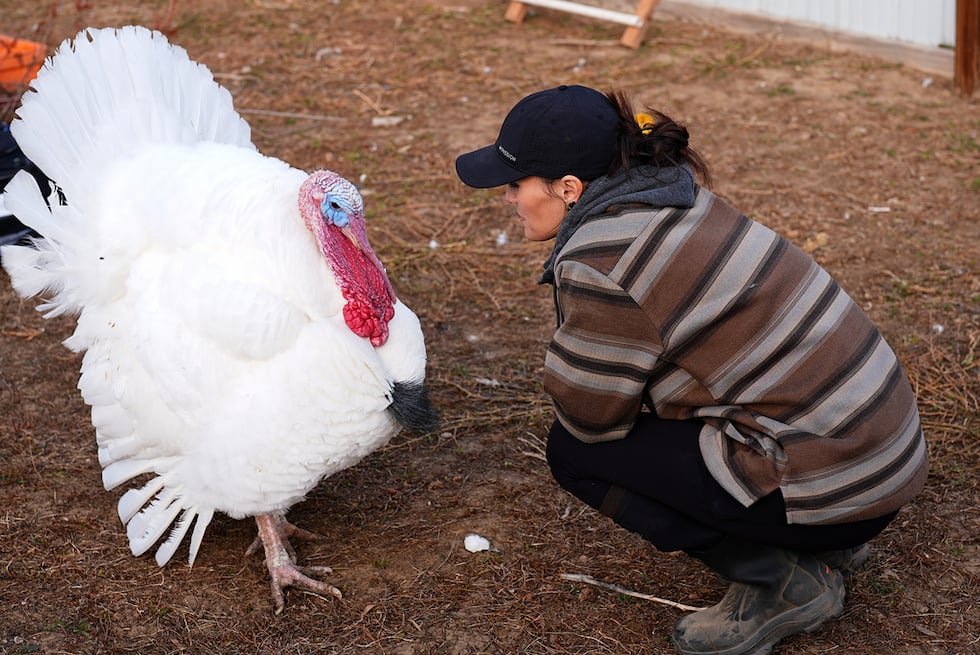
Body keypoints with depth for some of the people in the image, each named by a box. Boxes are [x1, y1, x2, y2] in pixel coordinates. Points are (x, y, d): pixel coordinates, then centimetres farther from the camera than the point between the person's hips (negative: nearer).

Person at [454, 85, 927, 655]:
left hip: (832, 484, -9)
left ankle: (781, 582, 1)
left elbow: (592, 416, -7)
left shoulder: (602, 264, -19)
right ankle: (825, 543, 19)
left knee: (576, 450, -2)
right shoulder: (674, 197, 8)